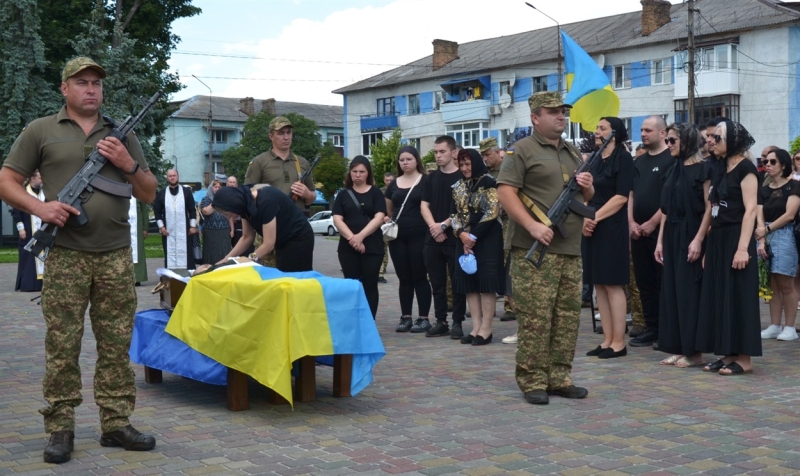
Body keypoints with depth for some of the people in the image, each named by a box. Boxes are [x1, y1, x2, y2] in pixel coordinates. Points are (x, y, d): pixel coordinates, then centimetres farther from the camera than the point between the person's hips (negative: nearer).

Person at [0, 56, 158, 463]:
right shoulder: (40, 131, 8)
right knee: (62, 345, -1)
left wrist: (128, 164, -3)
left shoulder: (121, 134, 16)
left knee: (117, 345, 5)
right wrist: (39, 207, -11)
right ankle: (60, 429, 8)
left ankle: (116, 424, 13)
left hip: (116, 256, 3)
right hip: (65, 257, -3)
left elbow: (149, 194, 16)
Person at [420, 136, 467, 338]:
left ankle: (457, 322, 6)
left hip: (455, 238, -5)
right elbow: (424, 205, 9)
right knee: (437, 283, 8)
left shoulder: (463, 177, -3)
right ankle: (441, 322, 15)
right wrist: (434, 227, -7)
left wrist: (444, 225, -12)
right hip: (433, 239, 5)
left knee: (458, 282, 0)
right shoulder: (431, 177, 12)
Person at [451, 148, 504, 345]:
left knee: (486, 282, -6)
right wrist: (461, 233, -8)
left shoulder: (489, 183, -6)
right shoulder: (458, 187, 13)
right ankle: (476, 327, 9)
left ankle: (486, 329, -2)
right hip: (465, 239, 6)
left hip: (487, 238, -6)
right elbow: (455, 214, 11)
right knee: (469, 282, 4)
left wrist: (474, 235, -13)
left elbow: (493, 212, -13)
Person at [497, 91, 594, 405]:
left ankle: (559, 379, 17)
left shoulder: (574, 153, 20)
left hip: (571, 250, 7)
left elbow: (587, 198, 27)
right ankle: (532, 382, 2)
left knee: (568, 318, 8)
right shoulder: (521, 150, -3)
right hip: (534, 250, -7)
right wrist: (533, 226, -21)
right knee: (535, 319, -6)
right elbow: (505, 193, -12)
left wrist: (588, 187, 3)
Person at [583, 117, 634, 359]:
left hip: (612, 227, -7)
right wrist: (584, 218, -4)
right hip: (591, 227, 7)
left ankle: (618, 342, 2)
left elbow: (621, 197, -13)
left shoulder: (623, 158, -6)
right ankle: (607, 340, 14)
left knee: (613, 285, -5)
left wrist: (595, 217, -17)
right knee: (599, 284, 8)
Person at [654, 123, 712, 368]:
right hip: (672, 236, 8)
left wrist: (698, 239, -20)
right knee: (672, 290, 7)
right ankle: (679, 349, 13)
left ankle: (694, 351, 2)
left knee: (690, 292, -5)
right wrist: (660, 240, 10)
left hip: (691, 236, -7)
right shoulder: (674, 170, 14)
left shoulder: (703, 169, -7)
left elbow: (709, 208, -13)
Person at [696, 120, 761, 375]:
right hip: (717, 239, 8)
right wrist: (709, 242, 10)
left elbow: (751, 209, -15)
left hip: (735, 239, -8)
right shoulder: (720, 168, 14)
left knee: (738, 297, -4)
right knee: (719, 296, 8)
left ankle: (744, 358, 2)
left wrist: (742, 247, -21)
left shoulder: (745, 168, -9)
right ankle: (727, 354, 14)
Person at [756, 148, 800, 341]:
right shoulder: (763, 190, 13)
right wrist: (761, 241, -11)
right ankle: (774, 326, 9)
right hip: (767, 238, 5)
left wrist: (767, 229, -11)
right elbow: (760, 218, 3)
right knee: (772, 285, 6)